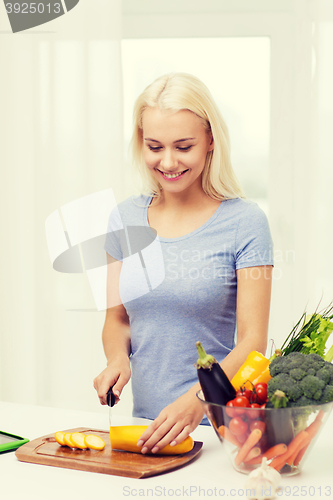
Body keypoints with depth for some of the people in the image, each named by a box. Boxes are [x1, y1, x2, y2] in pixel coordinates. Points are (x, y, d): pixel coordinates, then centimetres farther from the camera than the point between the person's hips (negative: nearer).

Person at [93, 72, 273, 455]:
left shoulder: (245, 222, -5)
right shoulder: (125, 218, 8)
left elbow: (253, 341, -8)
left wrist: (197, 398, -23)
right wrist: (117, 358, -4)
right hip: (145, 422, 4)